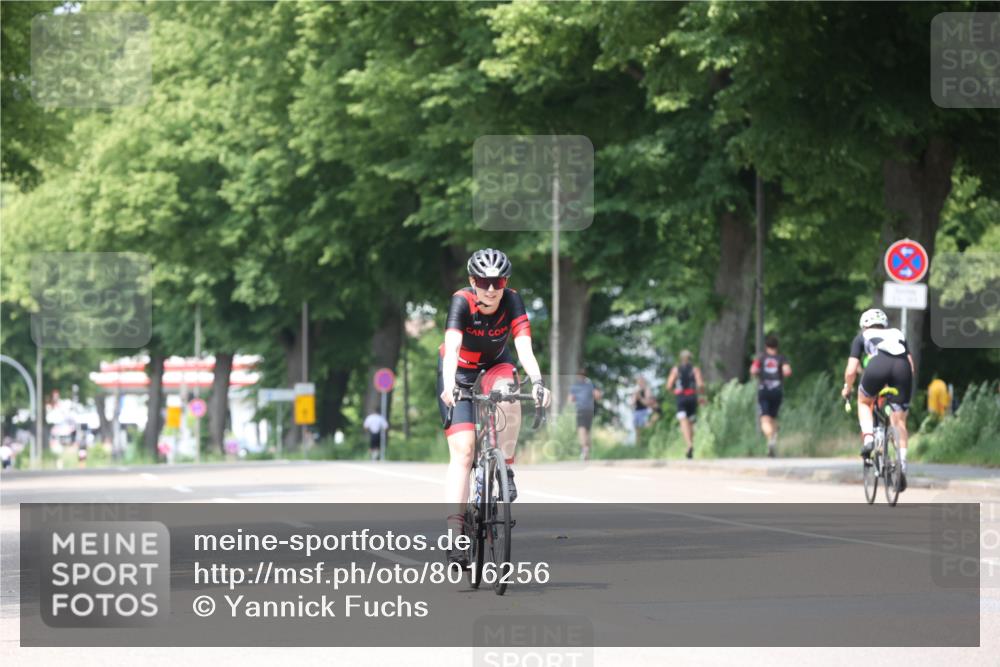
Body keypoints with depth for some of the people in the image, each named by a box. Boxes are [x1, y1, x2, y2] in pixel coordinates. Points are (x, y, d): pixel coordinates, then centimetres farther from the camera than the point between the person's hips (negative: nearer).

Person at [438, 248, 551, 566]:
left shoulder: (512, 301, -23)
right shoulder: (462, 302, -29)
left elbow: (524, 346, -34)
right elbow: (452, 348, -42)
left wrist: (537, 381, -51)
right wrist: (449, 386, -59)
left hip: (495, 364, 2)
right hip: (459, 370, -2)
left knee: (508, 397, -35)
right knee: (462, 451, -15)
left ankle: (506, 469, -15)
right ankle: (454, 533, -20)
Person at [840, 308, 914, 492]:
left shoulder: (862, 337, 31)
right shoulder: (898, 334, 38)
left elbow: (851, 371, 24)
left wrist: (847, 389, 41)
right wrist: (906, 385, 45)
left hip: (877, 366, -2)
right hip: (902, 367, 2)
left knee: (864, 402, 28)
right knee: (899, 422, 9)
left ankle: (868, 439, 6)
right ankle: (902, 464, -4)